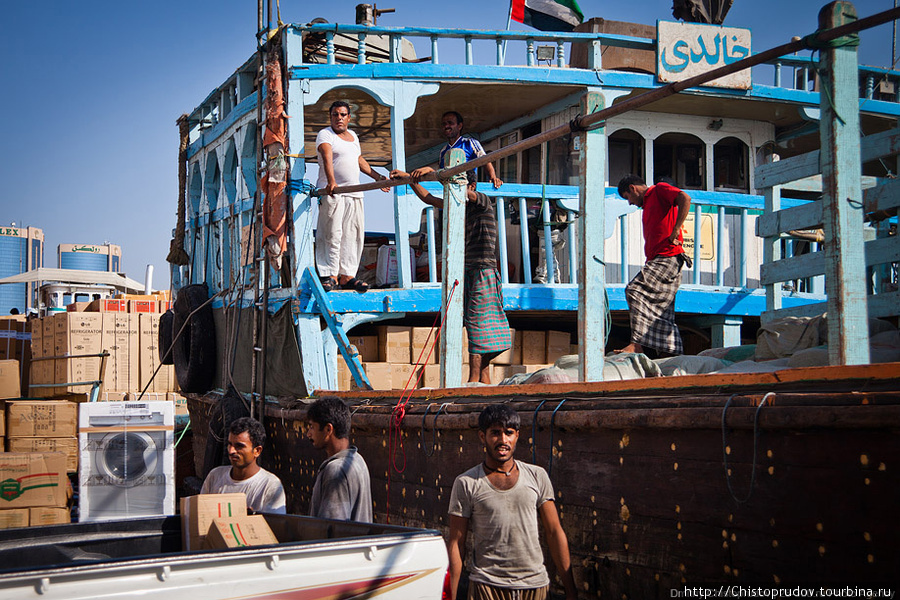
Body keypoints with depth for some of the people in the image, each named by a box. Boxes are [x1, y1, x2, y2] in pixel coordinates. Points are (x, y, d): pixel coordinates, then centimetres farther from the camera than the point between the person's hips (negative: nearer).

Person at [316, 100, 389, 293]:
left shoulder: (353, 136, 20)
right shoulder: (325, 134, -4)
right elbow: (327, 158, -21)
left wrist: (377, 177, 33)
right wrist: (331, 181, -37)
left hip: (354, 193, 7)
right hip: (331, 192, -7)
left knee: (353, 235, 3)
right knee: (332, 234, -8)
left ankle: (347, 276, 6)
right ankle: (329, 275, -4)